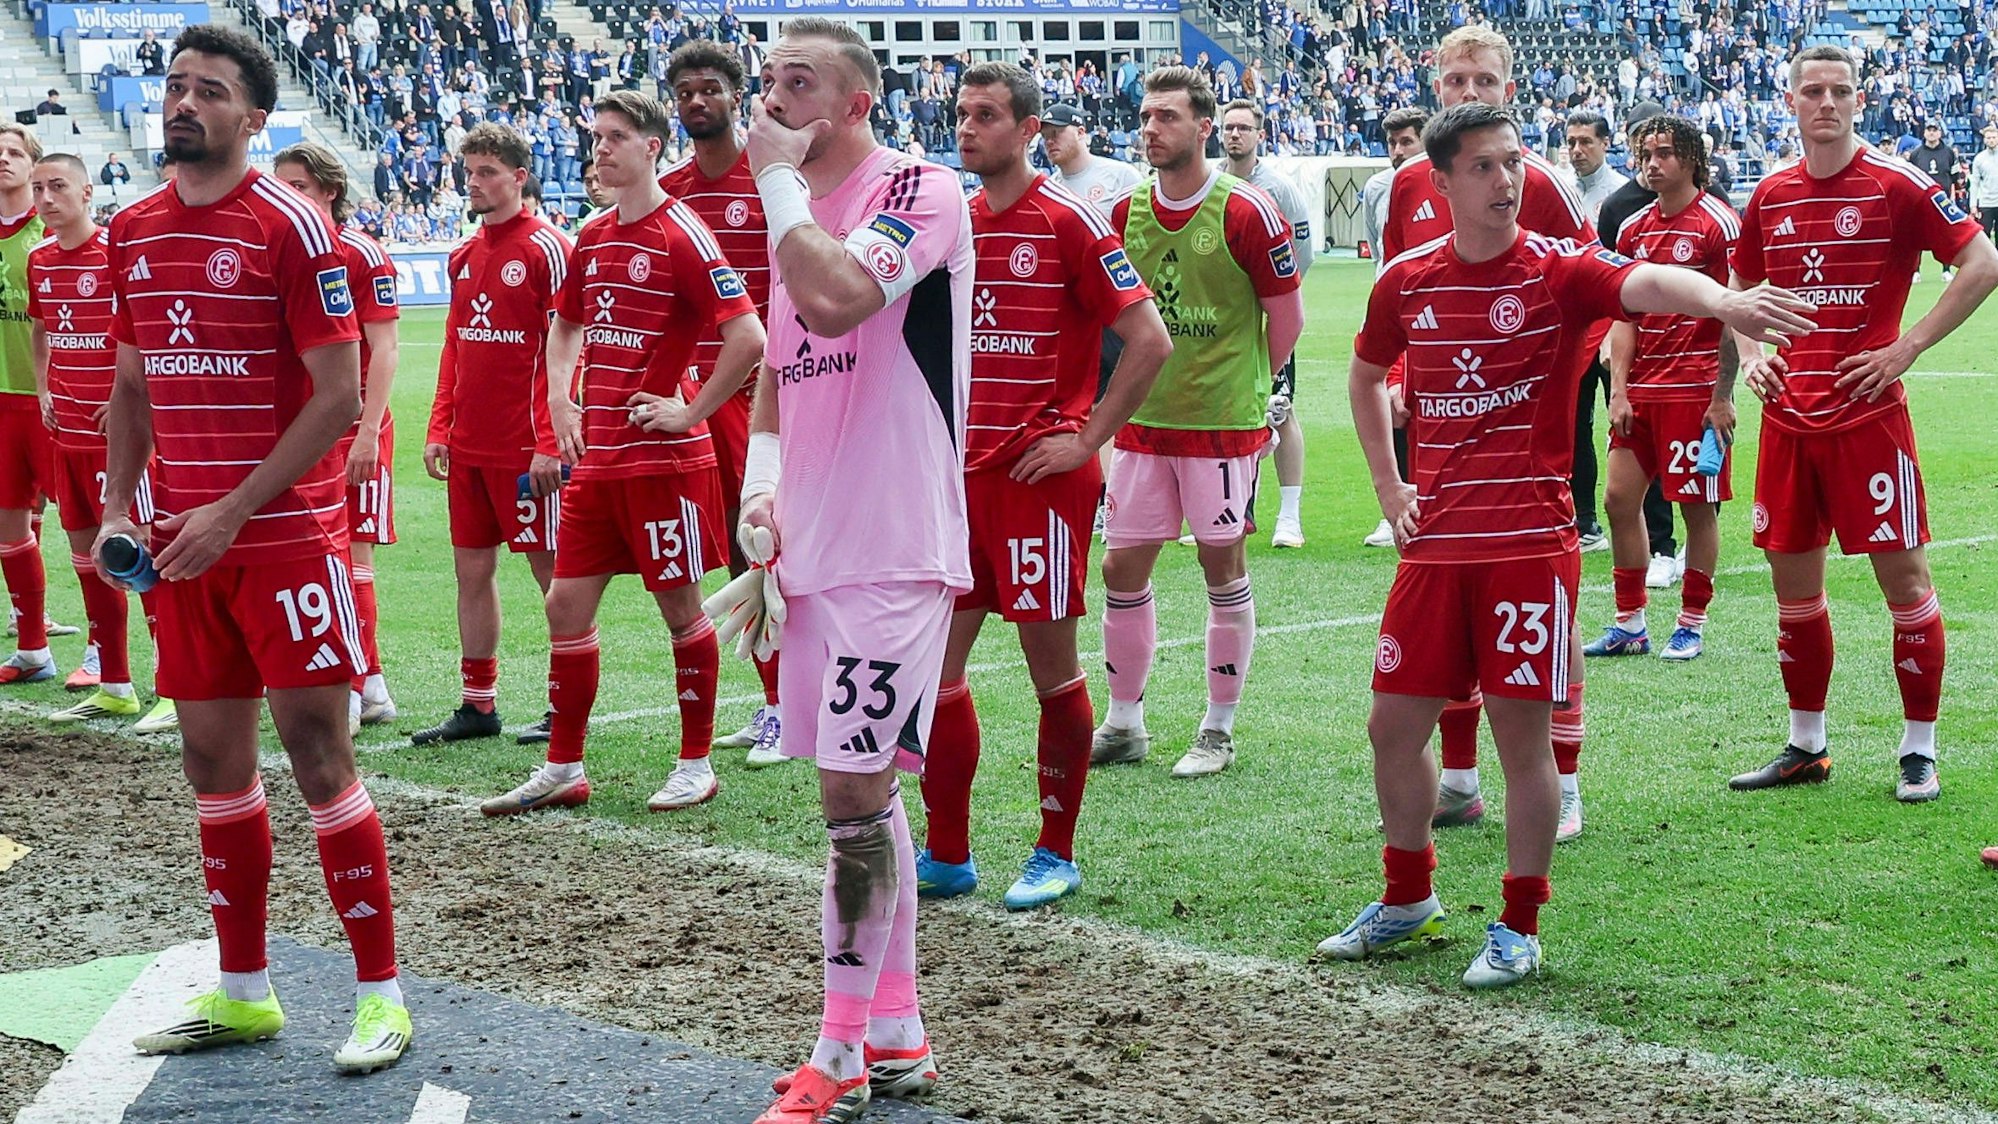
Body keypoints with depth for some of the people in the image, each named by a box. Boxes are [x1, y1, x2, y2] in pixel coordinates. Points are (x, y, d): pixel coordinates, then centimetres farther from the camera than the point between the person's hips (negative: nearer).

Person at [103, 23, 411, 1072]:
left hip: (285, 533, -6)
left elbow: (339, 395, -12)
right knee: (213, 760, 10)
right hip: (185, 542, 6)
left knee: (318, 754, -5)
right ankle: (241, 992, 22)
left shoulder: (290, 225, -9)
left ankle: (380, 997, 5)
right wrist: (118, 507, 4)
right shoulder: (132, 232, 11)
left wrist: (233, 512, -16)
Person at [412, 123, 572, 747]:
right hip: (467, 446, 8)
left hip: (524, 448, -8)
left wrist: (550, 443, -18)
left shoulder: (546, 248, -9)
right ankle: (478, 704, 18)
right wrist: (438, 429, 10)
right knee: (471, 568, 10)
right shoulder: (465, 254, 14)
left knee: (551, 569, 0)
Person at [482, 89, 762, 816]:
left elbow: (748, 337, -19)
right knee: (566, 604, 7)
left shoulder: (681, 236, -11)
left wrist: (691, 412, -14)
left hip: (664, 458, -7)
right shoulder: (592, 239, 11)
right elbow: (566, 324, 28)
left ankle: (696, 766, 15)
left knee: (681, 608, 3)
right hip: (596, 457, 7)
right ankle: (563, 769, 15)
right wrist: (560, 400, 14)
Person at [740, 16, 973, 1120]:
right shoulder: (800, 217, 15)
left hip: (893, 550, -9)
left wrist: (777, 175, -15)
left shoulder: (920, 189, -11)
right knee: (864, 793, 13)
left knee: (852, 794, -9)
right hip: (815, 552, 9)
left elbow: (837, 300, -29)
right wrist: (762, 485, 9)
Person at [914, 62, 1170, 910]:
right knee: (933, 658, 4)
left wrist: (1086, 439, -11)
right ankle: (946, 856, 15)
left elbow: (1149, 340, -10)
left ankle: (1056, 856, 14)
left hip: (1042, 473, -6)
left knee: (1051, 664, 1)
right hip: (961, 472, 6)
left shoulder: (1069, 221, -8)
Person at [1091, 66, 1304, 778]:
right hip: (1143, 419, 5)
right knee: (1122, 567, 6)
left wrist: (1242, 389, 6)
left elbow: (1286, 316, -3)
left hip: (1223, 422, -5)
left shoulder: (1247, 213, -10)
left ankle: (1219, 731, 14)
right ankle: (1124, 725, 19)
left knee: (1223, 566, 4)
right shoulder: (1125, 214, 5)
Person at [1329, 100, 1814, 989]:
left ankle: (1518, 928, 14)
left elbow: (1645, 283, -29)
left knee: (1523, 733, -1)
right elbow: (1367, 375, 25)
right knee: (1394, 724, 9)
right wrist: (1389, 488, 14)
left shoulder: (1559, 270, -6)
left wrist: (1723, 300, -50)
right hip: (1435, 540, 4)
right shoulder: (1407, 281, 5)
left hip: (1530, 541, -4)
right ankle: (1408, 898, 30)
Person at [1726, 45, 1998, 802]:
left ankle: (1919, 750, 8)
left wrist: (1906, 348, -12)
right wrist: (1750, 354, 7)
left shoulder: (1895, 185, -6)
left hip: (1867, 413, -5)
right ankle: (1805, 747, 21)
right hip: (1788, 416, 5)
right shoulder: (1770, 197, 10)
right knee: (1793, 581, 9)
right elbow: (1743, 286, 25)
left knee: (1902, 572, -2)